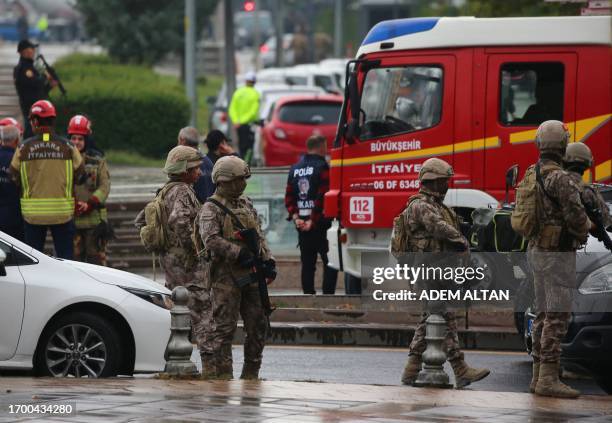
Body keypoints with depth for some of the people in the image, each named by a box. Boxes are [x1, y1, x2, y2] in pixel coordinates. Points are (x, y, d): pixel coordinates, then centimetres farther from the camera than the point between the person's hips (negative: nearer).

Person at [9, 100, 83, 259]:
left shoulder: (24, 148, -4)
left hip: (33, 213, 0)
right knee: (65, 258, 6)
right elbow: (80, 174, 5)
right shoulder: (67, 147, -3)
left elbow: (14, 176, 4)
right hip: (62, 212, 0)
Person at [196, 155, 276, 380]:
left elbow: (259, 236, 21)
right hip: (225, 276, -8)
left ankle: (251, 374, 17)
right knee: (223, 328, -6)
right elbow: (212, 241, -20)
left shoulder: (246, 205, 17)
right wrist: (239, 253, -23)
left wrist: (267, 261, 9)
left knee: (258, 325, 8)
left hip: (250, 275, 8)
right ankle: (219, 374, -4)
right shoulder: (210, 209, -7)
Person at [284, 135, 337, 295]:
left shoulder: (295, 169, 12)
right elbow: (322, 197, -18)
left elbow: (289, 196, 8)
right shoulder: (322, 167, -10)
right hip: (321, 224, -6)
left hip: (302, 226, 6)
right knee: (330, 263, -2)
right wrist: (313, 221, -15)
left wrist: (295, 217, 1)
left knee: (307, 264, 11)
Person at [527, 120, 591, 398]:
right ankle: (549, 378, -12)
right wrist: (585, 228, 1)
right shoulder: (560, 179, -18)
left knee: (543, 315, 14)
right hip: (558, 254, -9)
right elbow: (576, 218, -22)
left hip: (536, 251, 9)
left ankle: (539, 376, 16)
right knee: (557, 316, -8)